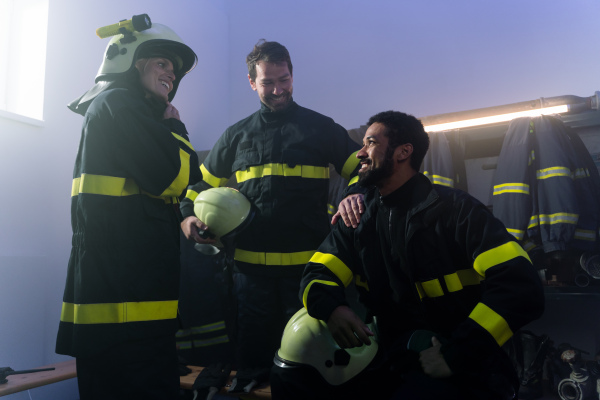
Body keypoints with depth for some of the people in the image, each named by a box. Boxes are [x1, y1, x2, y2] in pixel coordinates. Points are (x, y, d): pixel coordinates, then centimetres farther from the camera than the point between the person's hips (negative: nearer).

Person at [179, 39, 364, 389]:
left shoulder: (320, 128, 6)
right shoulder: (236, 136, 12)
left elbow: (362, 169, 3)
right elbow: (203, 183, 19)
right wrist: (188, 216, 1)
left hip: (308, 265, -2)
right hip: (251, 267, 2)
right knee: (253, 360, 12)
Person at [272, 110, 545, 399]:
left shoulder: (454, 208, -11)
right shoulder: (360, 217, 6)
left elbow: (521, 287, -19)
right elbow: (317, 275, 3)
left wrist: (455, 355, -23)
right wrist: (332, 308, -20)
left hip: (461, 367, -4)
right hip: (389, 355, 5)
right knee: (291, 373, -7)